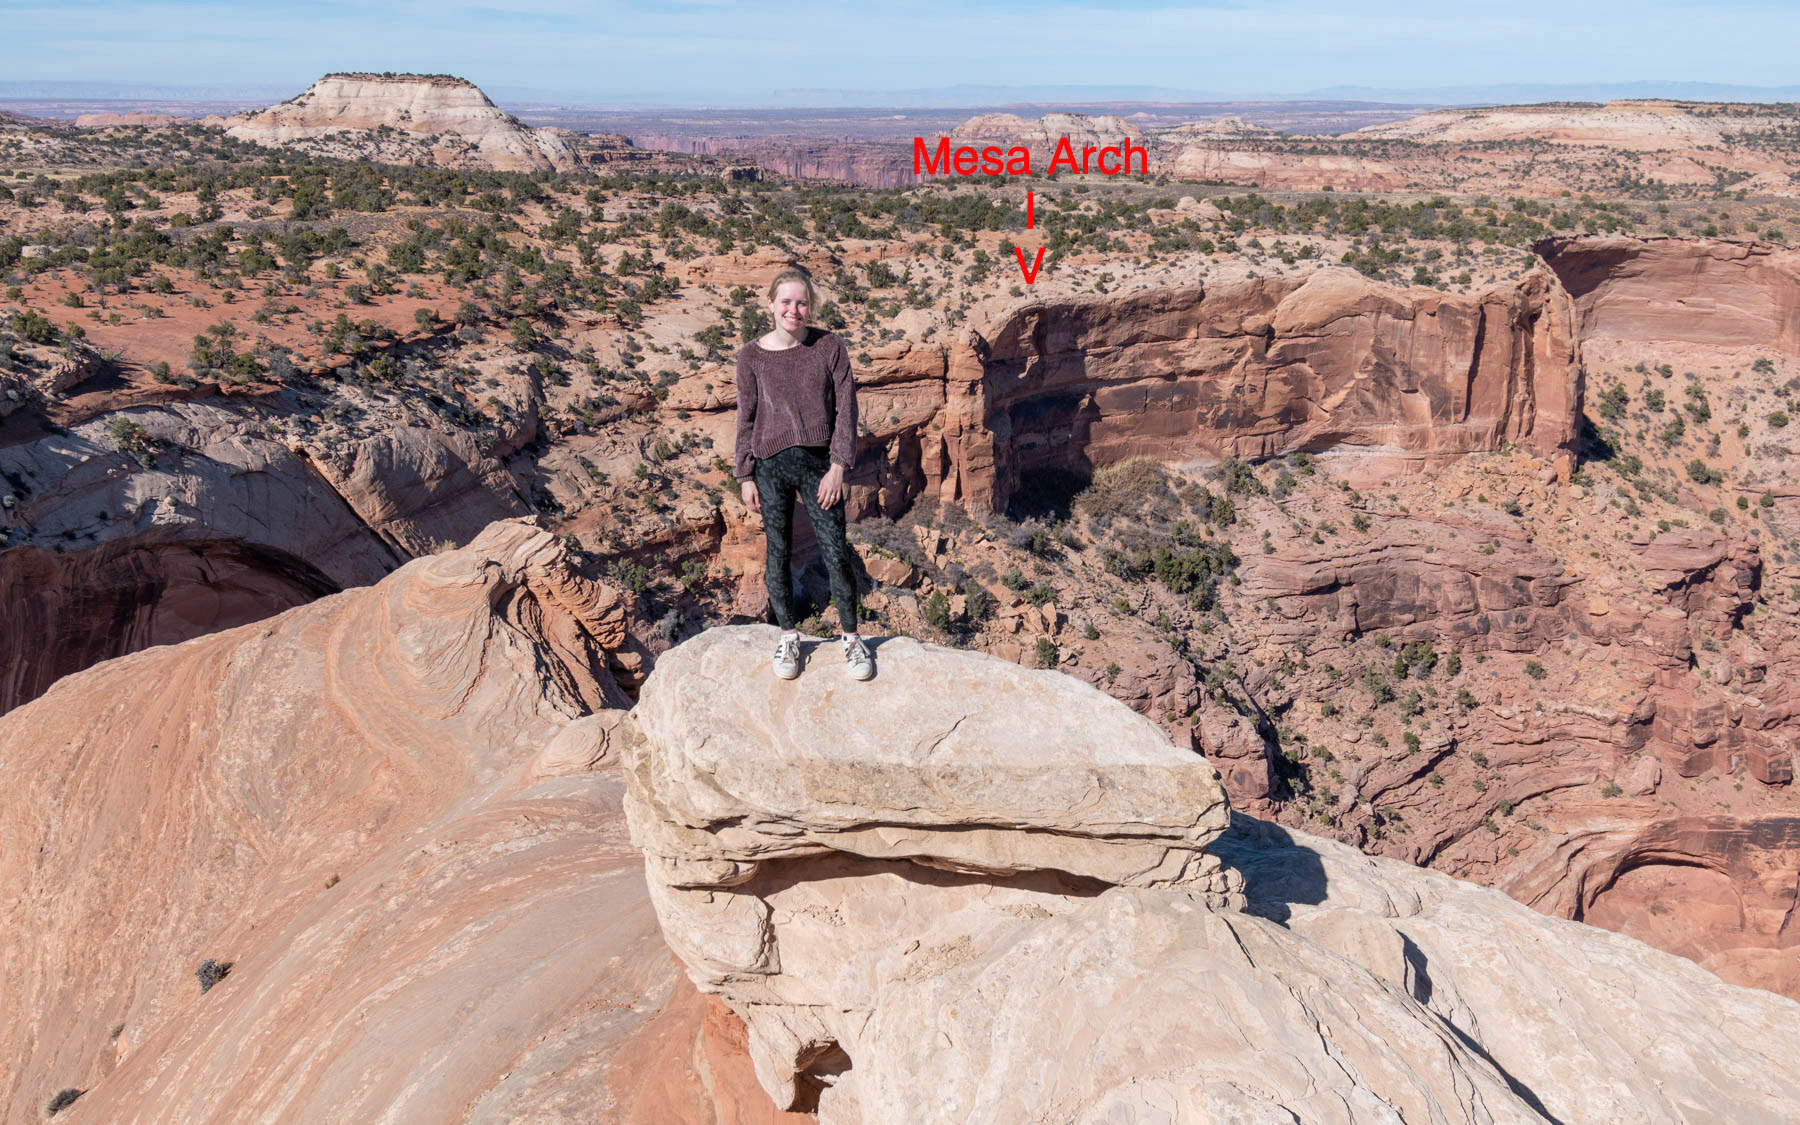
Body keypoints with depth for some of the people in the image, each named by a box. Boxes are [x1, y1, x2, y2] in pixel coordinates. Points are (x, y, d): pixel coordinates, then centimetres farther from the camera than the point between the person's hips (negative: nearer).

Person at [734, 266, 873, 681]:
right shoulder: (752, 355, 0)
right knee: (778, 553, 9)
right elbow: (746, 418, 5)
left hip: (819, 463, -1)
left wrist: (838, 467, -9)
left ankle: (851, 637, 18)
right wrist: (746, 477, 4)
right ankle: (788, 636, 27)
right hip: (771, 465, 1)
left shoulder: (829, 347, -2)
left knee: (836, 556, 0)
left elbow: (845, 408, -2)